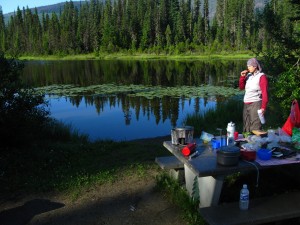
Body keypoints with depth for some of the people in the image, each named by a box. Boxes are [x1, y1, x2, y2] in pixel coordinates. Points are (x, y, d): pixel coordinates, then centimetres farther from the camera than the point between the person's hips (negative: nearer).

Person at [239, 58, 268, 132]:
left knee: (255, 128, -9)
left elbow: (265, 93, -12)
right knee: (246, 127, 13)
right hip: (246, 104, 7)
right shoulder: (248, 75, 12)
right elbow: (241, 87, 17)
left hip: (256, 104, -7)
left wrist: (263, 107, -19)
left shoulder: (261, 76, -7)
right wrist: (242, 77, 2)